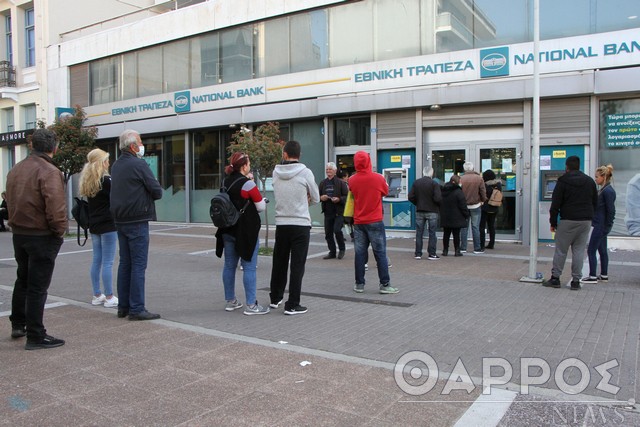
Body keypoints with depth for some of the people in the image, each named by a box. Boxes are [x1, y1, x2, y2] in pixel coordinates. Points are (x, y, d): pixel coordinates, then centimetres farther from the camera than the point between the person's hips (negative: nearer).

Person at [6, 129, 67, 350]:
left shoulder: (15, 170, 8)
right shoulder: (49, 172, -19)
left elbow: (10, 201, 13)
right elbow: (55, 207, -26)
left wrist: (16, 223, 17)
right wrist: (60, 230, -12)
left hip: (19, 234, 8)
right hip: (42, 236, -8)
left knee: (23, 280, 24)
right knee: (38, 286, 0)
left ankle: (18, 324, 36)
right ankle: (35, 336, 8)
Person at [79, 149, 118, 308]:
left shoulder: (87, 181, 10)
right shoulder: (106, 180, -13)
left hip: (94, 225, 8)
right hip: (108, 225, -8)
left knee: (97, 260, 12)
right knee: (108, 262, -4)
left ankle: (97, 295, 19)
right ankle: (109, 298, 0)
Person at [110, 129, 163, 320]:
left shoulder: (116, 165, 14)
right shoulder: (139, 165, -13)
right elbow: (157, 191, -13)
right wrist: (147, 196, 6)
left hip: (120, 220, 9)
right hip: (137, 221, -8)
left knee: (125, 263, 14)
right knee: (138, 265, -5)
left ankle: (123, 306, 19)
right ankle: (136, 309, -2)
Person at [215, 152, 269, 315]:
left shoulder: (225, 182, 7)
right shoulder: (248, 183, -13)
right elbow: (261, 206, -10)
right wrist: (262, 202, 12)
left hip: (227, 230, 7)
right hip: (246, 231, -7)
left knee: (229, 265, 12)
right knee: (249, 267, -3)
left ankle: (230, 301, 22)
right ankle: (251, 305, 0)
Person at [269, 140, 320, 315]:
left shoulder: (276, 172, 2)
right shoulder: (305, 172, -9)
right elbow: (316, 198, 1)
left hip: (281, 224, 4)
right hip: (301, 224, -4)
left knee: (279, 263, 16)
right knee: (297, 266, 1)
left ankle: (275, 298, 30)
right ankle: (292, 305, 3)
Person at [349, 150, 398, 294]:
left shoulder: (352, 180, -2)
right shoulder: (378, 178, -8)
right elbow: (386, 192, 9)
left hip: (358, 222, 3)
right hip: (375, 222, -3)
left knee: (360, 253, 7)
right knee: (380, 253, 2)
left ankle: (359, 284, 11)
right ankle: (385, 284, 3)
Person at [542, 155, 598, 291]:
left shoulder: (563, 181, -5)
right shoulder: (590, 181, 10)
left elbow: (555, 204, -6)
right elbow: (595, 203, 15)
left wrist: (553, 222, 0)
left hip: (568, 221, -4)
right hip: (586, 221, 4)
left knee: (560, 250, 3)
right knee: (579, 251, 7)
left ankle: (555, 278, 7)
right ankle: (576, 281, 8)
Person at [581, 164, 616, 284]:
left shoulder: (608, 191, -17)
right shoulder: (604, 190, 12)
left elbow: (611, 211, -18)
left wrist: (607, 227, -15)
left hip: (601, 226, -10)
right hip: (600, 226, 10)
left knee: (591, 251, -4)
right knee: (602, 251, 15)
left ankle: (592, 276, 2)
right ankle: (604, 275, 24)